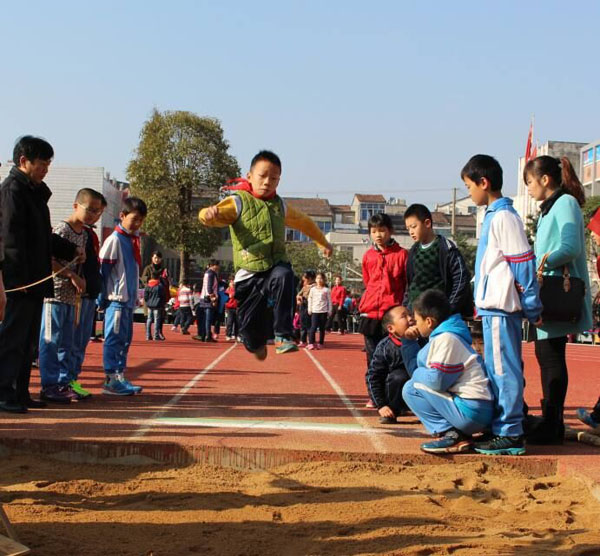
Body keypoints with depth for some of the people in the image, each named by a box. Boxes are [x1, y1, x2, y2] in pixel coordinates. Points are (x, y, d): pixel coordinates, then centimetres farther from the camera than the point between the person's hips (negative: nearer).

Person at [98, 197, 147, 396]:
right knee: (114, 338, -6)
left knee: (125, 339, 11)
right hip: (116, 299, -8)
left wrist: (135, 296, 16)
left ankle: (120, 377, 18)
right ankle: (111, 380, -3)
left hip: (129, 299, 8)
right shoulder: (115, 239, -10)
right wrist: (102, 298, -13)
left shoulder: (134, 240, 14)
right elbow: (103, 270, -11)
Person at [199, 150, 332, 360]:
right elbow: (214, 215, -20)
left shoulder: (280, 206, 13)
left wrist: (323, 242, 41)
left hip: (276, 267, 2)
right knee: (251, 332, 1)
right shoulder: (238, 202, -2)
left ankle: (283, 336, -31)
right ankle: (258, 342, 41)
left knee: (283, 276, -36)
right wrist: (209, 214, -44)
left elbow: (304, 222, 32)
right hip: (249, 275, -2)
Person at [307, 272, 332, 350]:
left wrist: (329, 311, 0)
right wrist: (309, 309, 4)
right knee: (313, 327, -9)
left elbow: (329, 301, 4)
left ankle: (320, 344, 11)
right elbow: (309, 299, 10)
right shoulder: (312, 289, 8)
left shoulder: (326, 290, 4)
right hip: (314, 311, 0)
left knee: (322, 328, 4)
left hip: (323, 312, 0)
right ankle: (311, 343, -7)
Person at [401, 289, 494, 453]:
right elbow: (417, 370, 21)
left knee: (411, 388, -7)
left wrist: (416, 374, 1)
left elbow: (436, 381, -18)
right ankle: (457, 434, 9)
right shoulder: (440, 337, 17)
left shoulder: (446, 338, -12)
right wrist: (409, 341, 21)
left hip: (471, 413, -10)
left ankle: (451, 434, -9)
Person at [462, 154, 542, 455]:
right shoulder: (493, 216, 17)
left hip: (500, 308, -10)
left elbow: (523, 262, -15)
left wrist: (532, 306, -12)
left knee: (503, 370, -6)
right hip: (493, 306, 10)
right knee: (495, 371, 15)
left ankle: (510, 434, 0)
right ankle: (500, 429, 23)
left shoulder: (503, 217, -13)